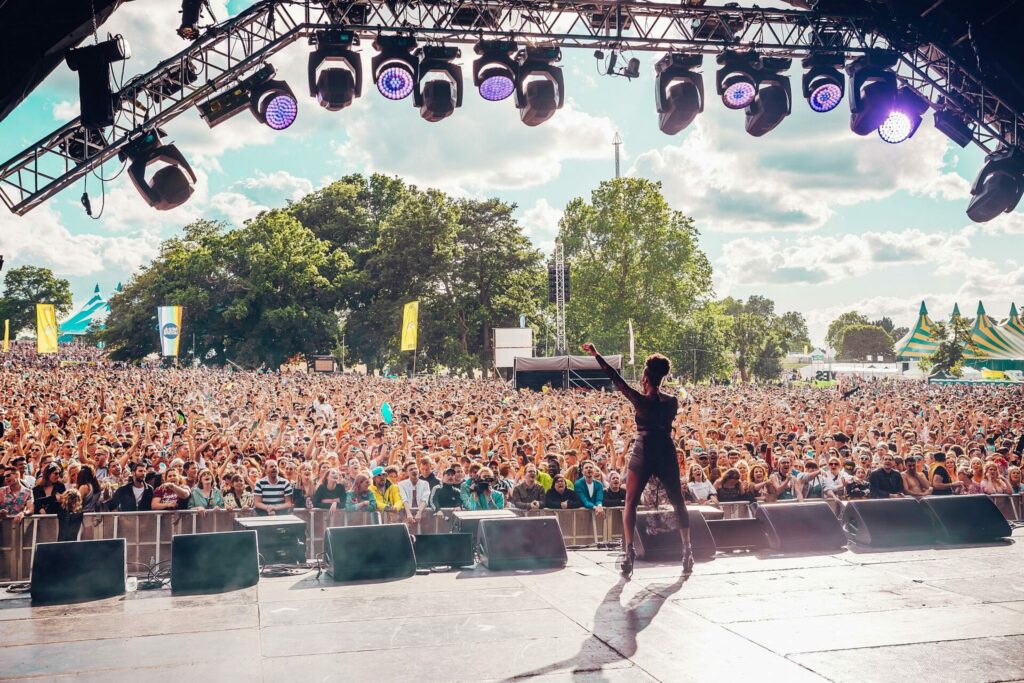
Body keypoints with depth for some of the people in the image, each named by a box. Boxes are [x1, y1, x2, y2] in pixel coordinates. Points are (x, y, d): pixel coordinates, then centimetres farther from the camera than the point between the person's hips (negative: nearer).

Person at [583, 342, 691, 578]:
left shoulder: (640, 400, -10)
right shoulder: (672, 402, -1)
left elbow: (615, 377, -6)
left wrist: (596, 355, 1)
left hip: (643, 454, -3)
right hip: (667, 455, 3)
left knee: (630, 504, 6)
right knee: (678, 503, 14)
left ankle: (629, 550, -8)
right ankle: (687, 550, 14)